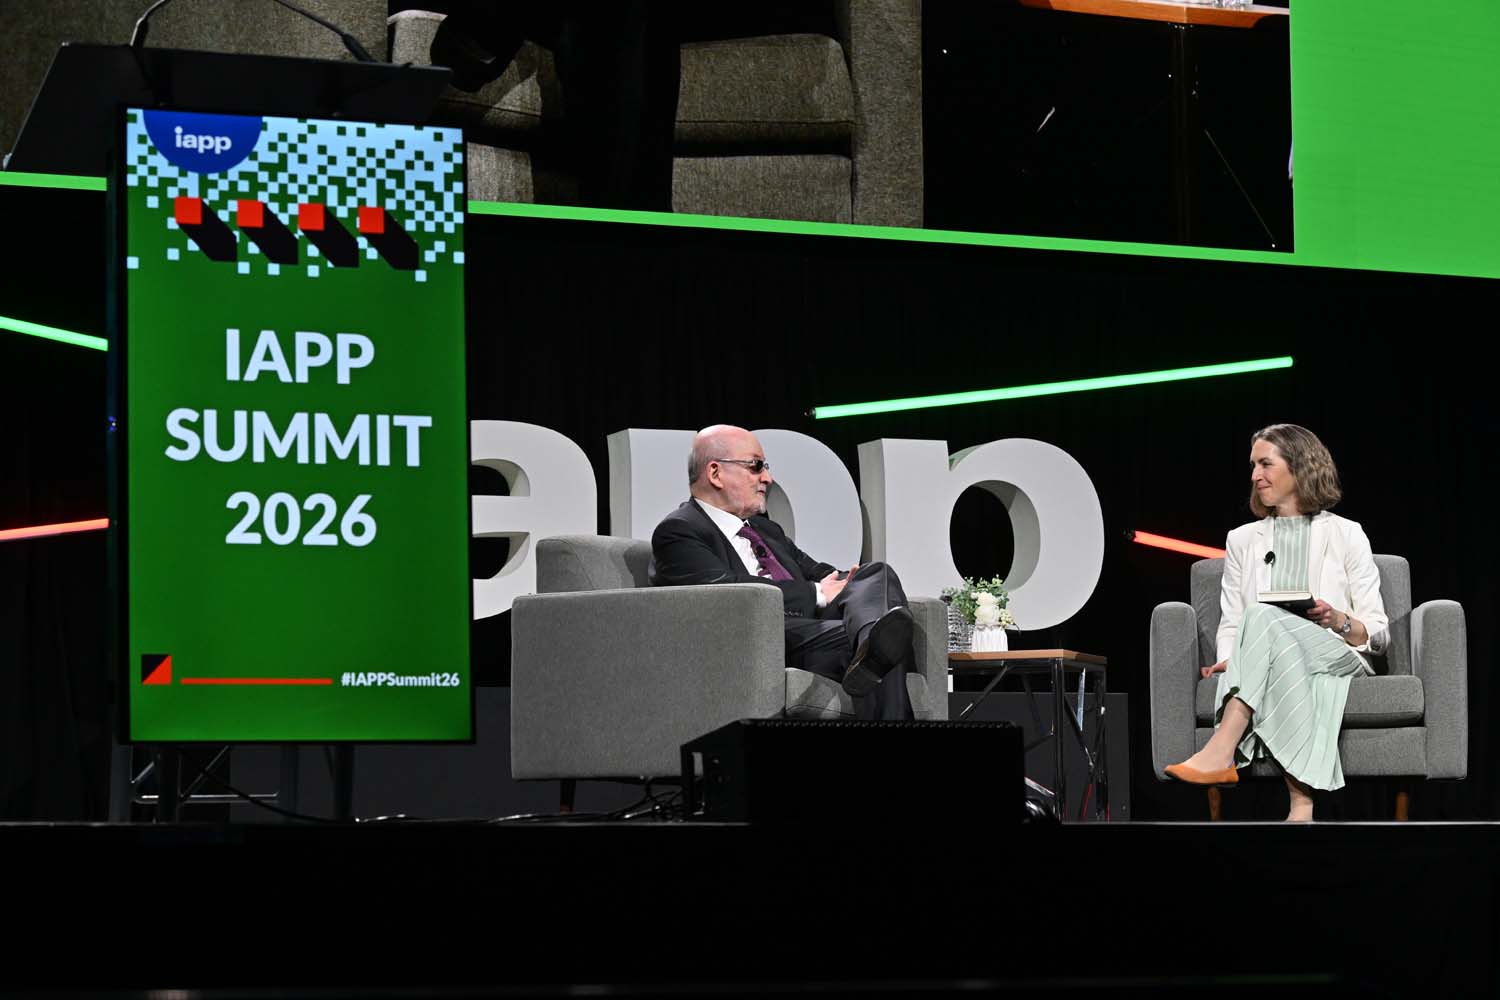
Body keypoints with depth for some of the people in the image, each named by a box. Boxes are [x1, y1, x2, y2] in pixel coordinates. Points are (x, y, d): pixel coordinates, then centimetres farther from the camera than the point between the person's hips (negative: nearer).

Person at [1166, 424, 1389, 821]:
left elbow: (1378, 634, 9)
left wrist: (1339, 621, -13)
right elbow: (1231, 625, 15)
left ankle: (1221, 752, -53)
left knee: (1265, 619, -36)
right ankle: (1302, 803, -58)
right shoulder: (1242, 540, 22)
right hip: (1267, 666, 2)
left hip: (1339, 659, -2)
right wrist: (1227, 661, -8)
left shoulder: (1345, 535, 12)